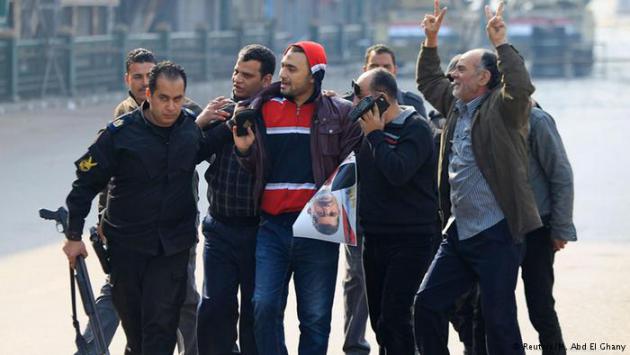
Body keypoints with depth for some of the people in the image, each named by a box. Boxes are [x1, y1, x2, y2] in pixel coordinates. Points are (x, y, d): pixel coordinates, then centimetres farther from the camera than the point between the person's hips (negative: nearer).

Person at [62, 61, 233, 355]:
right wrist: (74, 236, -4)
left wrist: (229, 129, 4)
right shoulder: (121, 132, -12)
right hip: (126, 243, -1)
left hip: (173, 245, 1)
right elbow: (86, 182, -5)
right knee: (132, 318, 11)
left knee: (161, 322, -9)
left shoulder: (190, 124, -1)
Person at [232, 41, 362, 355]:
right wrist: (244, 149, -6)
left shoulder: (339, 113, 1)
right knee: (264, 307, -8)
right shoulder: (264, 108, 8)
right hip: (272, 225, 2)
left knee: (316, 317, 3)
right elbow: (255, 167, 14)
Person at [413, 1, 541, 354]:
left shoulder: (502, 108, -10)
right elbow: (428, 80, 30)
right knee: (428, 303, 10)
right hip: (459, 233, 8)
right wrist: (431, 40, 21)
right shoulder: (457, 105, 13)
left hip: (497, 235, -8)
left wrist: (501, 43, -29)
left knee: (499, 319, -5)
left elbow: (520, 86, -31)